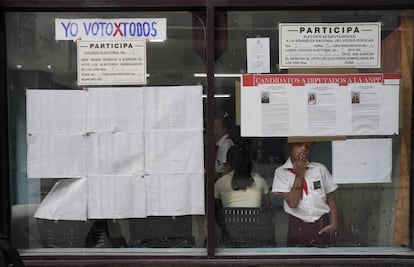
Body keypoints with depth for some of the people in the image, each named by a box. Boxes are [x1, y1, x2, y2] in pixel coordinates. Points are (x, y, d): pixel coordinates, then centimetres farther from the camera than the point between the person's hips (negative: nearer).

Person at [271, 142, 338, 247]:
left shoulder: (320, 168, 2)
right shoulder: (281, 172, -4)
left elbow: (330, 197, 8)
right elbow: (292, 202, -12)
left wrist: (334, 223, 0)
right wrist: (299, 175, -14)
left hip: (322, 227, 2)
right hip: (298, 227, -1)